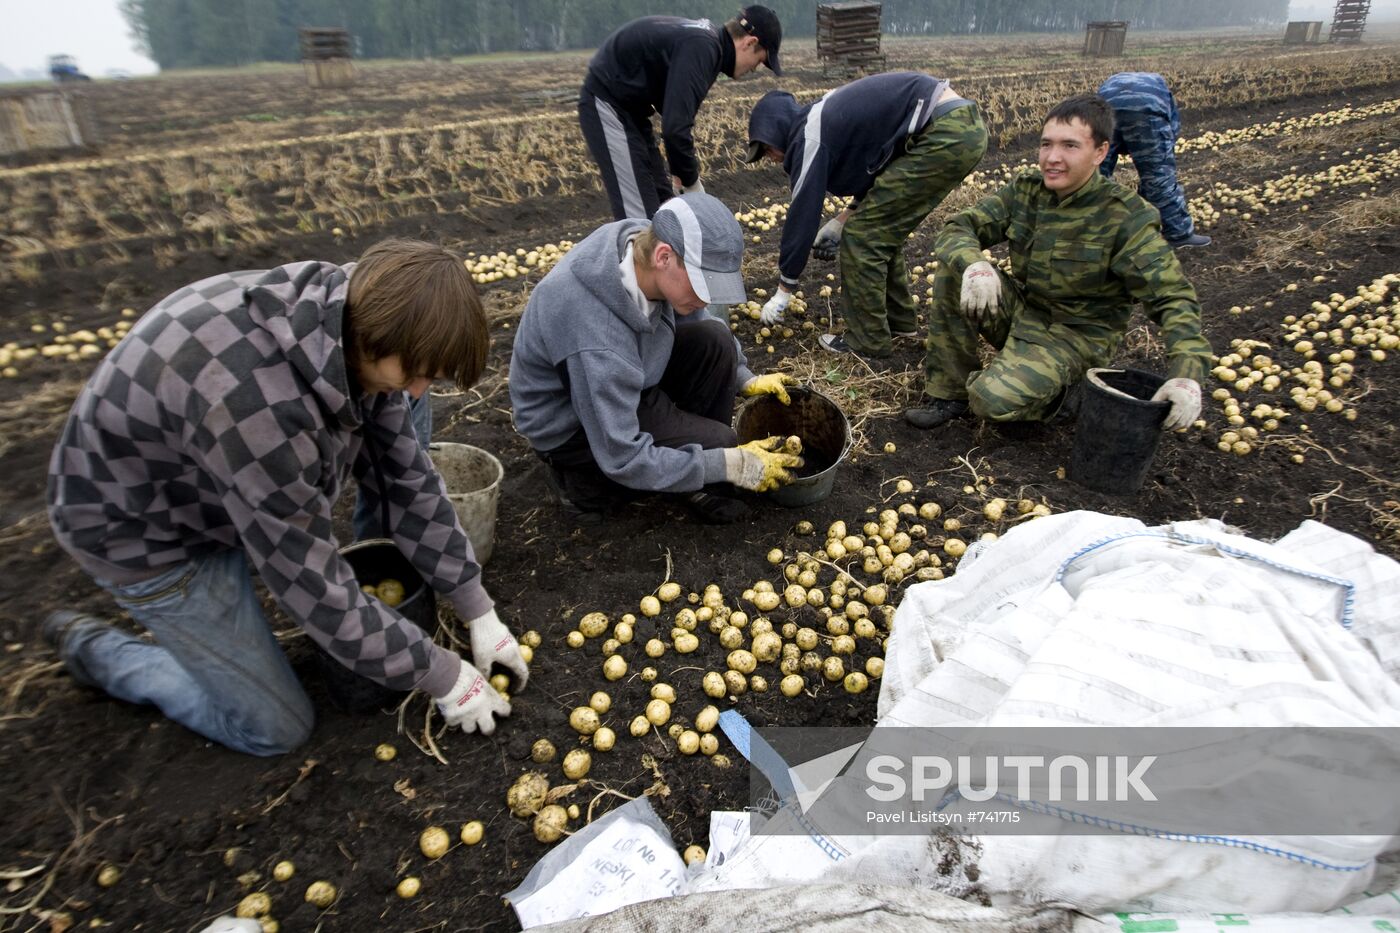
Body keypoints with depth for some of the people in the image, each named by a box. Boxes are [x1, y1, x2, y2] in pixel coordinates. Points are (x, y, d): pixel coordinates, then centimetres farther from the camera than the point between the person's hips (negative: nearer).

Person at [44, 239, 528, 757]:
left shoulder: (354, 317, -19)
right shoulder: (259, 408, -43)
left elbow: (404, 475, -10)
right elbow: (317, 592, -32)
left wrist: (478, 610, -7)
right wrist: (443, 677, -20)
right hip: (145, 527, -6)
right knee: (276, 728, 2)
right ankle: (91, 647, 17)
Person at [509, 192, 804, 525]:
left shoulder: (644, 243, -18)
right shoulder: (595, 339, -39)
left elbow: (693, 319, 5)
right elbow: (622, 459, -31)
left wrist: (745, 379, 1)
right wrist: (732, 465, -27)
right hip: (572, 427, -7)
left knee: (715, 340, -12)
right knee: (717, 444, -18)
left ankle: (697, 478, 3)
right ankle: (583, 475, 2)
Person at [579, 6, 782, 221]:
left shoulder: (705, 38, 8)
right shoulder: (701, 48, -24)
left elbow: (676, 114, 19)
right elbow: (675, 128, -31)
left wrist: (682, 170, 17)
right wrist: (692, 183, -18)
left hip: (628, 103, 10)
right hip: (607, 103, -10)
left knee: (661, 199, 12)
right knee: (638, 212, -12)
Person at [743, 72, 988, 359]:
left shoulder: (810, 137, -7)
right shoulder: (825, 117, 20)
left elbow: (802, 214, -4)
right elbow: (877, 169, 29)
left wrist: (783, 292, 5)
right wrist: (841, 220, 21)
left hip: (945, 135, -10)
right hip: (963, 124, 10)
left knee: (863, 234, -3)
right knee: (882, 229, 18)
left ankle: (868, 340, 6)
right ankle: (899, 320, 28)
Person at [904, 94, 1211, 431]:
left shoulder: (1125, 217, -17)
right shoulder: (1024, 190, -4)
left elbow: (1173, 296, -20)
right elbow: (957, 228, -8)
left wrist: (1187, 373, -36)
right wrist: (973, 264, -33)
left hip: (1076, 335, -5)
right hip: (1021, 311, 5)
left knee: (992, 401, -31)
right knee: (952, 270, -17)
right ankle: (948, 393, -8)